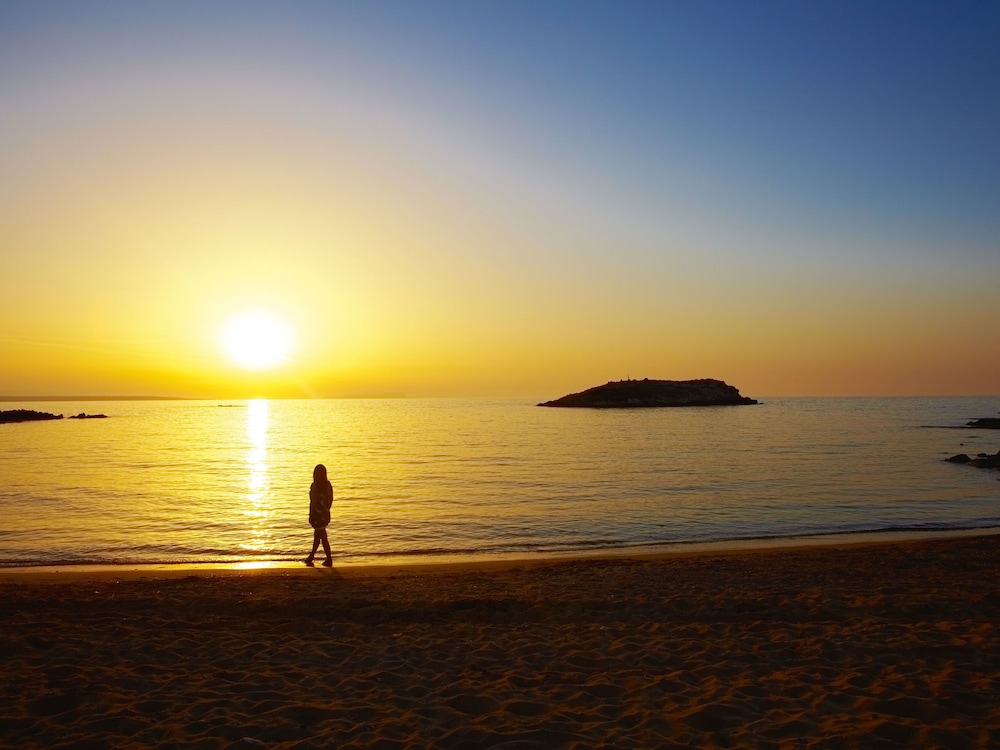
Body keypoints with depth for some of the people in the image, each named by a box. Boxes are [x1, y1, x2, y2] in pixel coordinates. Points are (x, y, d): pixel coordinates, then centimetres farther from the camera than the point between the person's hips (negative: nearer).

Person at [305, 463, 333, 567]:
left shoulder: (315, 485, -16)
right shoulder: (328, 484, 1)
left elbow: (313, 502, -17)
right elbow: (330, 499, 7)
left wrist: (311, 516, -9)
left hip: (317, 513, -6)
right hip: (325, 514, 6)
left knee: (323, 537, -1)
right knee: (317, 535, 19)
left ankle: (329, 560, 2)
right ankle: (311, 557, 32)